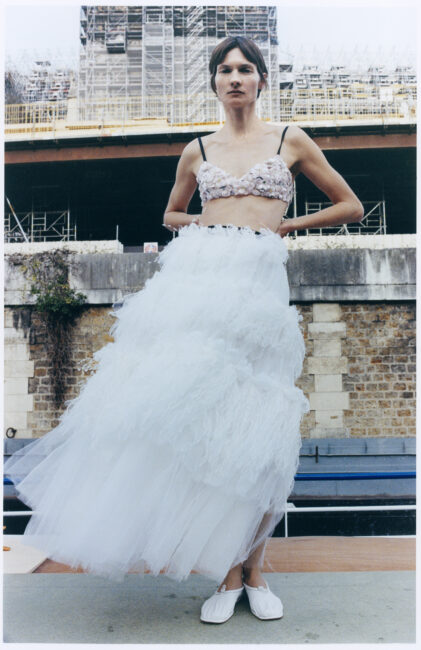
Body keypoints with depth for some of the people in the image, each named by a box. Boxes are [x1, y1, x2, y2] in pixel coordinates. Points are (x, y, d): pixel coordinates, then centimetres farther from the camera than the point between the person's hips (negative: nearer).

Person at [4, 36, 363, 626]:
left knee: (255, 426, -3)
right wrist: (205, 223, 10)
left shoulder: (290, 140, 14)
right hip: (198, 276, 2)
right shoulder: (197, 151, 18)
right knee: (199, 413, -5)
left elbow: (351, 206, 18)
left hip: (259, 283, -1)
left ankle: (253, 569, 15)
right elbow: (171, 214, 31)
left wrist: (287, 224, 9)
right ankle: (228, 573, 10)